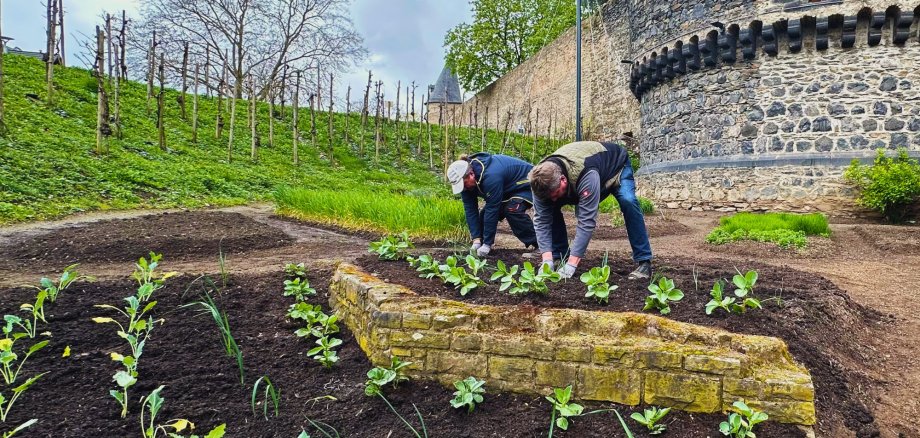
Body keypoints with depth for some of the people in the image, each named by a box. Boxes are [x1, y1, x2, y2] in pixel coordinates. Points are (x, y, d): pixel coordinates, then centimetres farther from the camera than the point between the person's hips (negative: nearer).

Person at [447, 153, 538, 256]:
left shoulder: (491, 177, -40)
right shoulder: (464, 180, -15)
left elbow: (492, 209, -38)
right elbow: (470, 209, -14)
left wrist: (487, 244, -34)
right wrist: (476, 240, -21)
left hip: (525, 185, -8)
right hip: (507, 189, 8)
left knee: (512, 209, -31)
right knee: (485, 214, -7)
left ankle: (538, 245, -18)